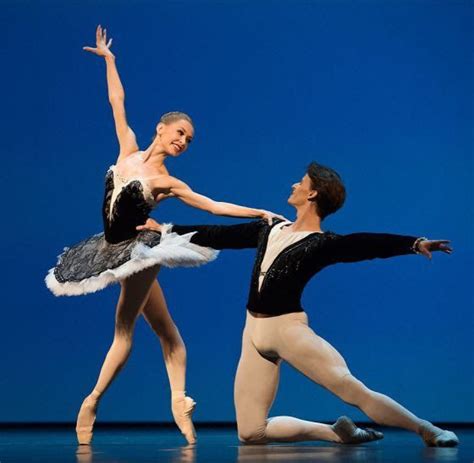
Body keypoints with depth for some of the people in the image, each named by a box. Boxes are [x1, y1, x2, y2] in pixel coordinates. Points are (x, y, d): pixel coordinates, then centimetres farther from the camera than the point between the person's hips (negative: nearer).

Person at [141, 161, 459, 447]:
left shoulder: (322, 244, -6)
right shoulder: (270, 230, 15)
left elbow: (369, 245, -21)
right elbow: (220, 235, 23)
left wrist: (414, 243, -38)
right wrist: (166, 229, 29)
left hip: (288, 329, -7)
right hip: (254, 333, 7)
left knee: (353, 389, -21)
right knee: (251, 433, 0)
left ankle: (428, 431, -5)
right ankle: (339, 432, 11)